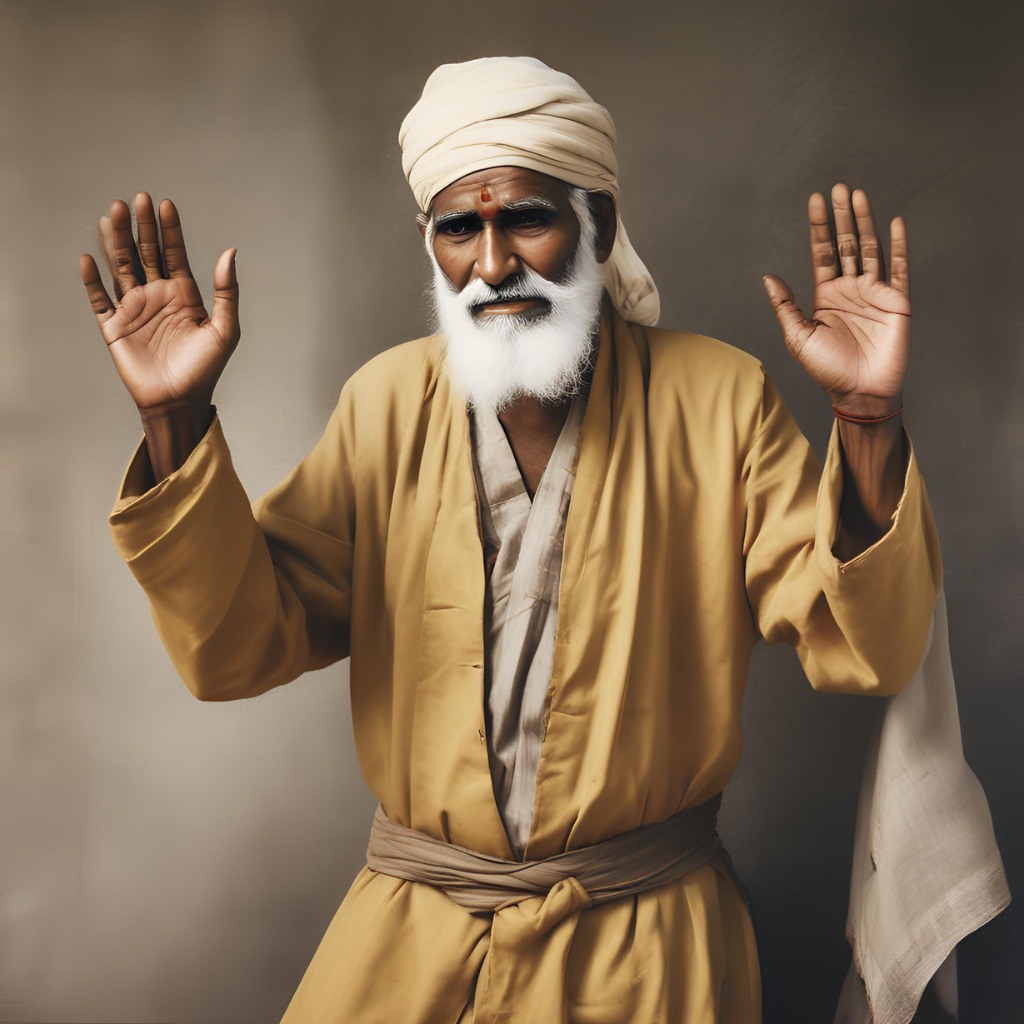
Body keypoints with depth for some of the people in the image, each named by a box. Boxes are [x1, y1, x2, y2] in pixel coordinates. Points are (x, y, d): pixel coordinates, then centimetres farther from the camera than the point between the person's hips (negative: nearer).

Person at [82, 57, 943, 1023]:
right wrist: (178, 420, -17)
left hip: (646, 934, -1)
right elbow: (238, 650, -5)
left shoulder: (717, 397, -5)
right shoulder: (388, 402, 0)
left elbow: (859, 653, -10)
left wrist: (866, 419, -24)